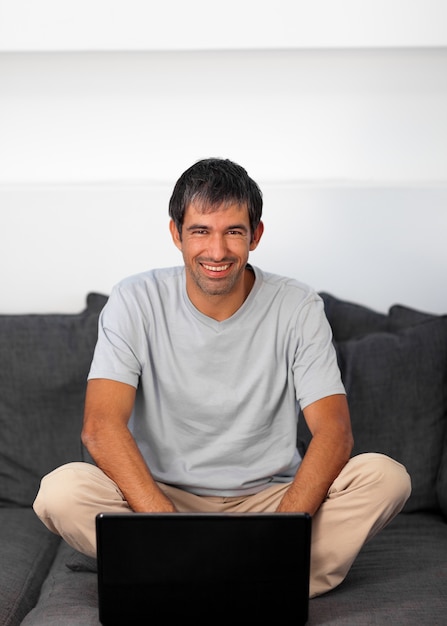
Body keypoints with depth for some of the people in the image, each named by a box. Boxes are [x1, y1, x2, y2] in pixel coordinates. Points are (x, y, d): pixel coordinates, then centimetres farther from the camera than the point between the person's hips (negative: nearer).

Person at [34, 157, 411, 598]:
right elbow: (101, 426, -18)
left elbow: (334, 433, -14)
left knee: (385, 475, -24)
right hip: (162, 497, 0)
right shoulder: (136, 303, -7)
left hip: (272, 498, 0)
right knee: (61, 489, -29)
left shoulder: (298, 307, -6)